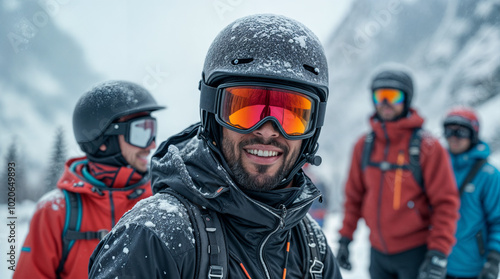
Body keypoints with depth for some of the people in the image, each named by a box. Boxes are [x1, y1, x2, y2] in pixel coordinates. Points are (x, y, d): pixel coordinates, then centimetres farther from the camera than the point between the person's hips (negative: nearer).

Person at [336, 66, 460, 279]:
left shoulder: (427, 147, -9)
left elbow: (446, 203, -11)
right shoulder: (364, 146, 4)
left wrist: (438, 254, -17)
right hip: (378, 252, 5)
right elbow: (354, 196, 11)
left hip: (415, 253, -4)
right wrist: (345, 238, 8)